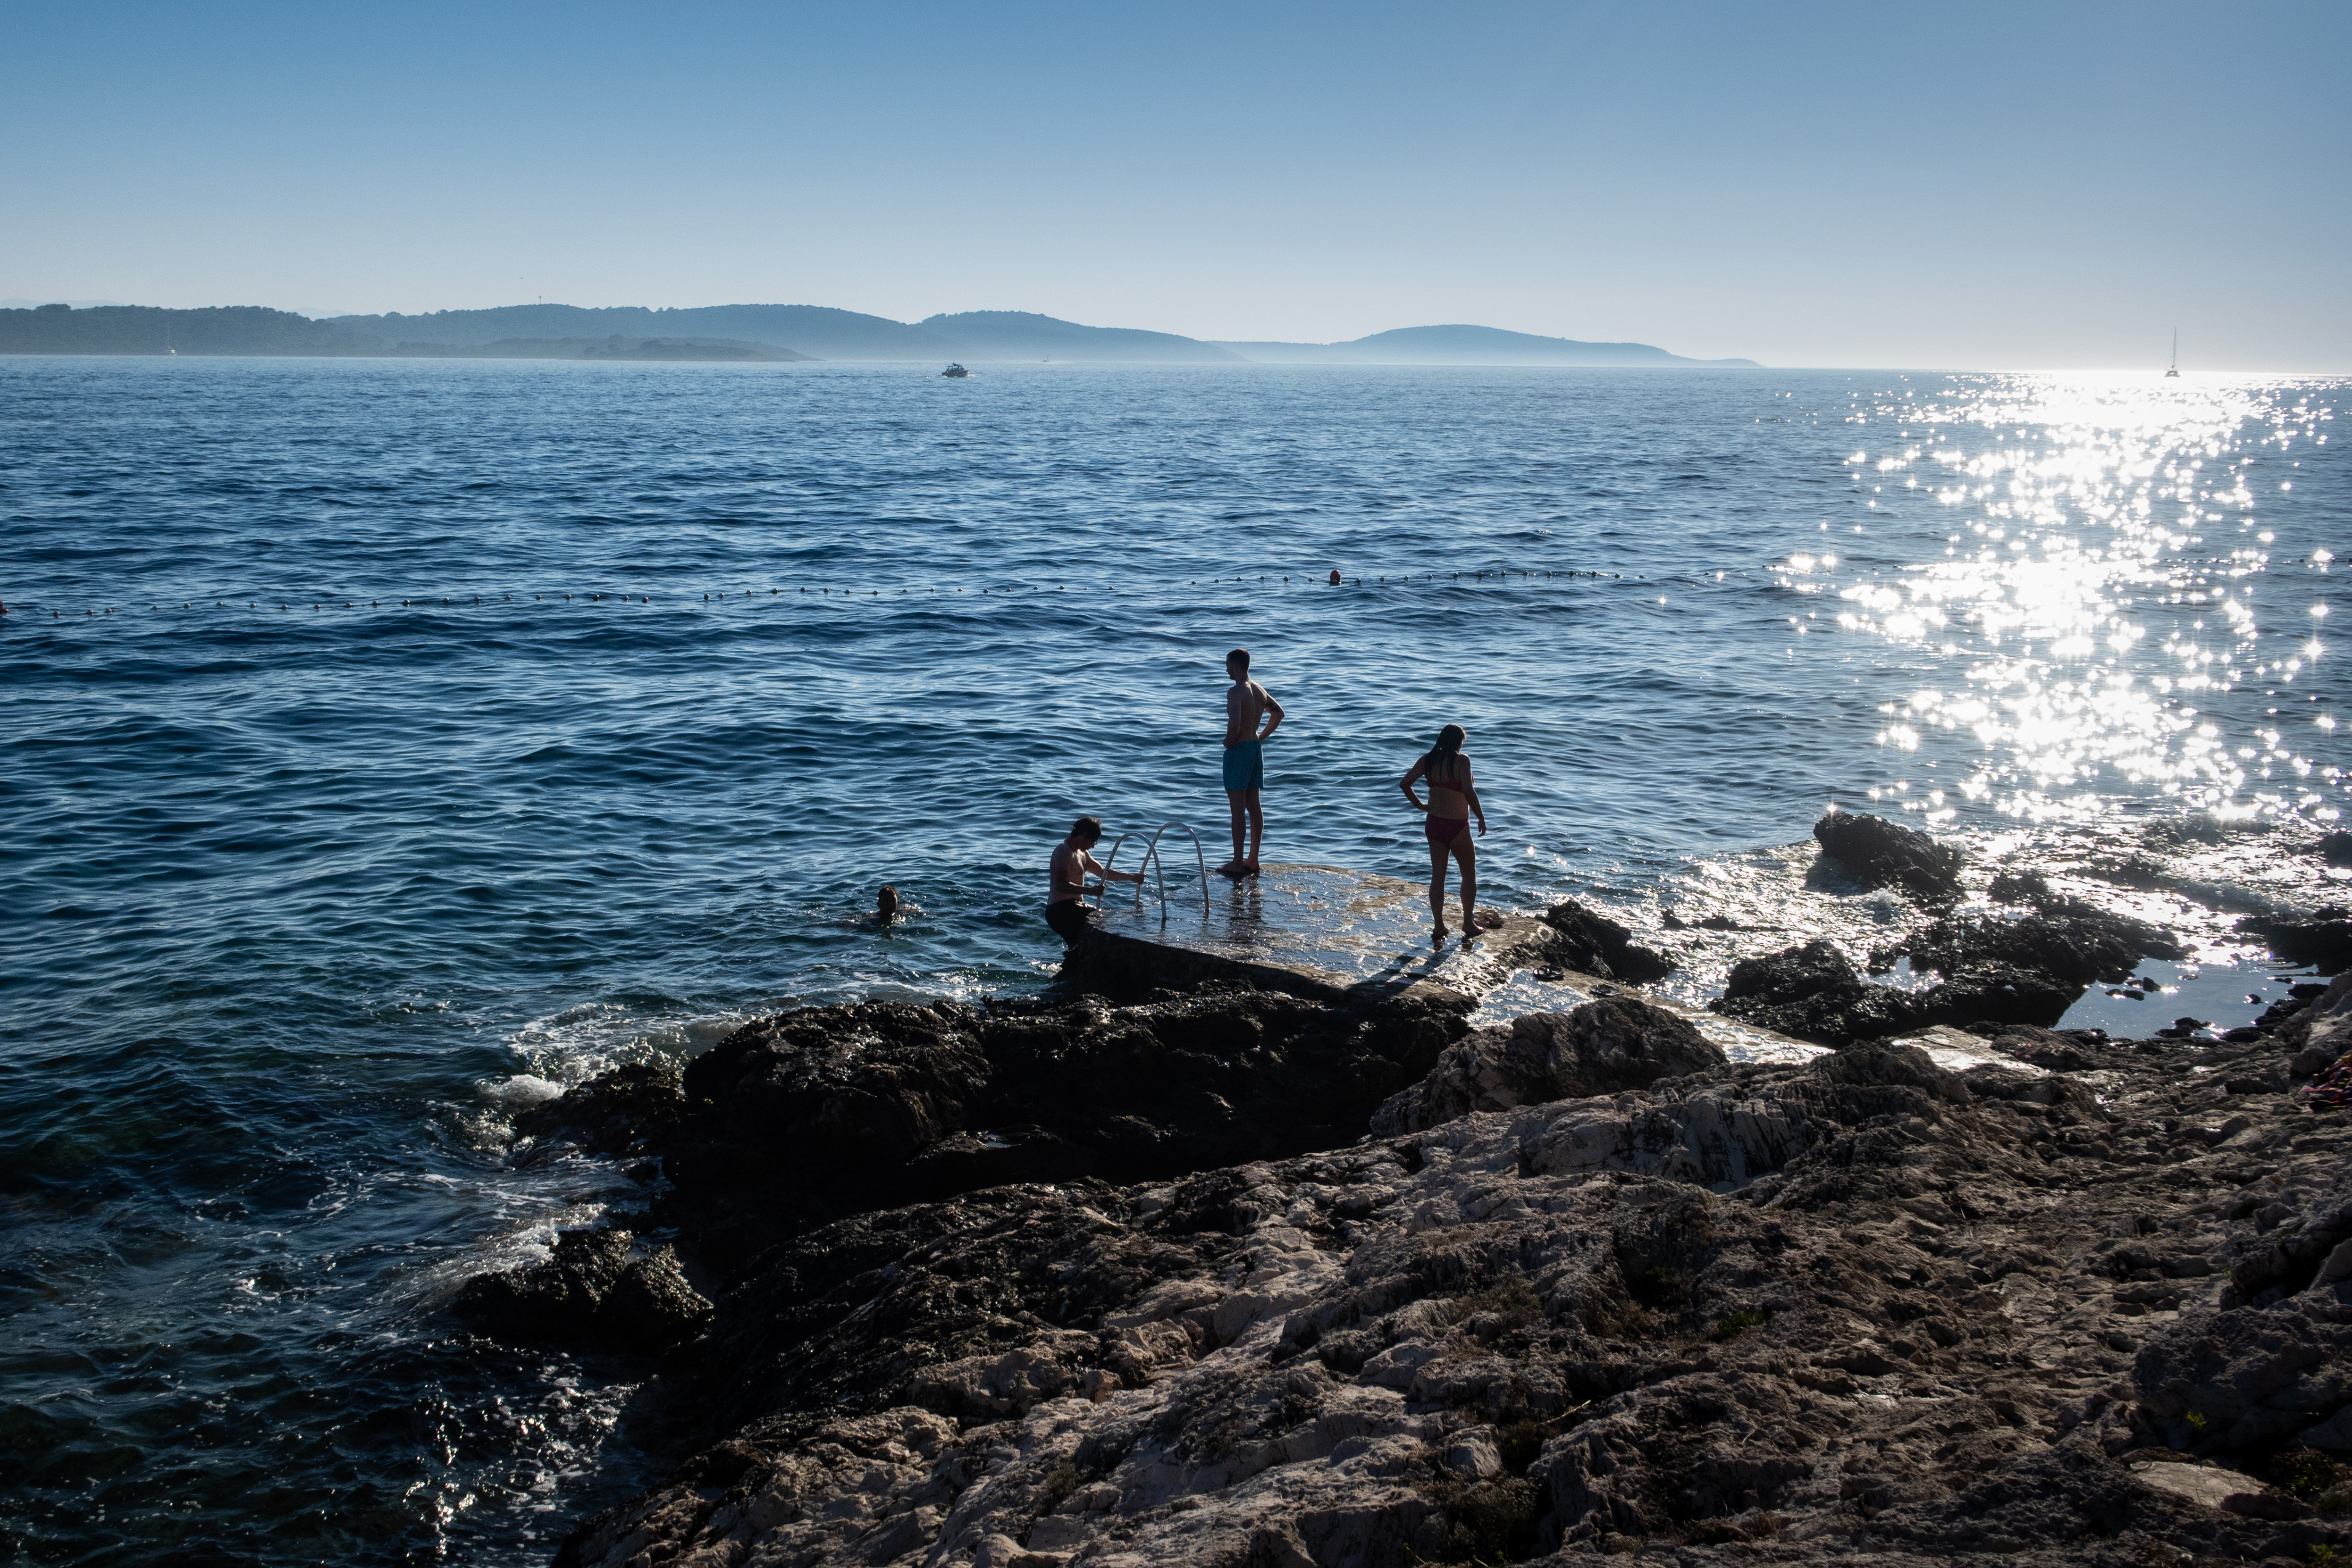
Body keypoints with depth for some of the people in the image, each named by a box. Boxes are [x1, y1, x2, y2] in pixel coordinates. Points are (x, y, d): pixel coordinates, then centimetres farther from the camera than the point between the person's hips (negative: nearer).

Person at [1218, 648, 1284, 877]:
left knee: (1238, 808, -6)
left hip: (1239, 751, -9)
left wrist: (1229, 744, -12)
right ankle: (1253, 860, 17)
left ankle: (1238, 863, -5)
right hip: (1256, 749, 9)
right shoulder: (1260, 690, 10)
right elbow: (1278, 713, 24)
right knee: (1254, 805, 12)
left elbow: (1234, 723, -30)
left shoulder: (1236, 692, -17)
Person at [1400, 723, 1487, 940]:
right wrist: (1481, 817, -13)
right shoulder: (1461, 760, -17)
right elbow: (1469, 792, -25)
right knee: (1469, 874, 15)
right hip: (1457, 826, -5)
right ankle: (1468, 923, 20)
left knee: (1437, 876, 11)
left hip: (1433, 824, 5)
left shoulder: (1428, 759, 0)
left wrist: (1419, 805, 15)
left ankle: (1439, 927, 12)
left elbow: (1404, 784, 3)